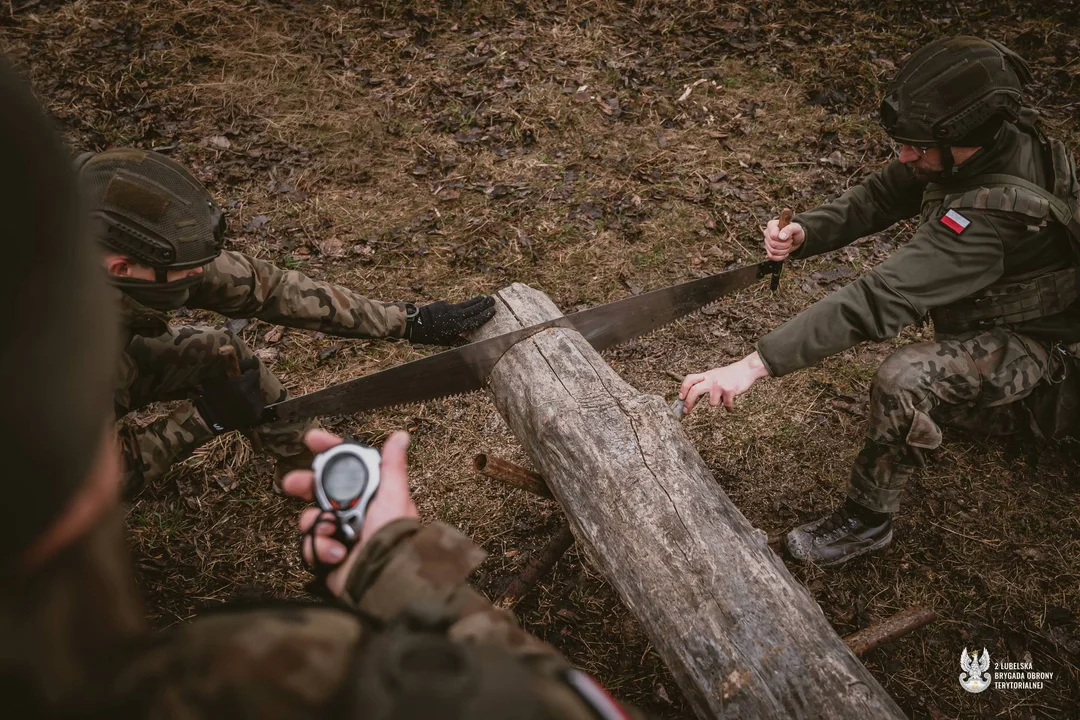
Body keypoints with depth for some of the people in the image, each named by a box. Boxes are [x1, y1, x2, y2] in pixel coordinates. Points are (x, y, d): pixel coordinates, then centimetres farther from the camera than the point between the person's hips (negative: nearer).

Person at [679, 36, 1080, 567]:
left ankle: (867, 519, -16)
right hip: (980, 315, 9)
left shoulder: (988, 215, -43)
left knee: (904, 379, -37)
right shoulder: (982, 141, -18)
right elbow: (878, 198, -9)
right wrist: (804, 233, -30)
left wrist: (756, 364, -54)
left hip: (1027, 342, -9)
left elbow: (879, 301, -50)